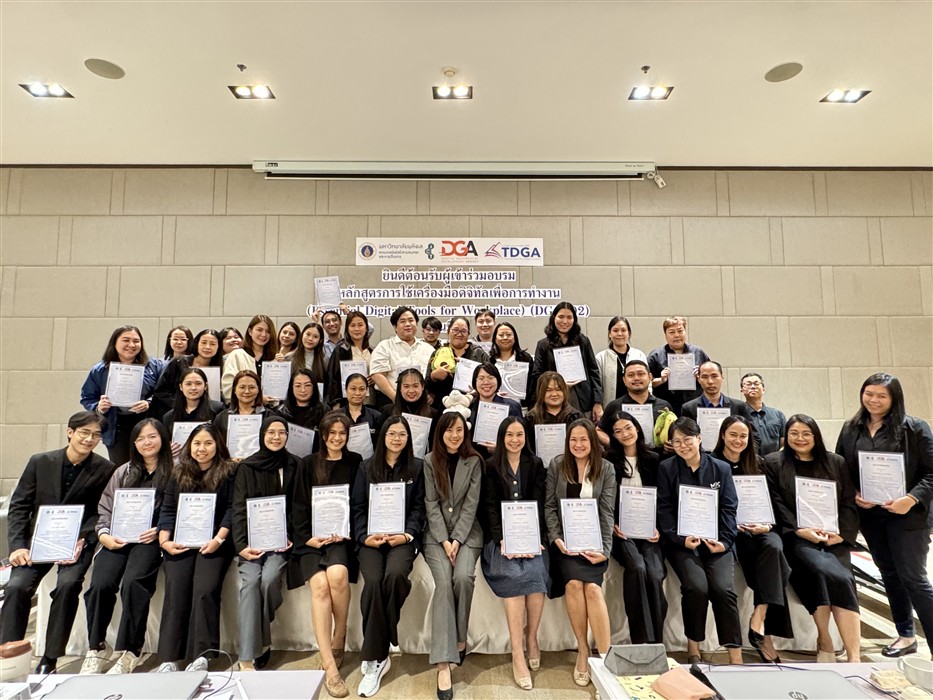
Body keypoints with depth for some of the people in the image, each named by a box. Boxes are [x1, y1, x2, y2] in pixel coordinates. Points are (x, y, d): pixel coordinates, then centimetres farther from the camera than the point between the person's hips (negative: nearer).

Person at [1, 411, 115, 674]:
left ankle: (50, 658, -9)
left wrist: (81, 539, -19)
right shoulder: (39, 462, 2)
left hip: (78, 541, -2)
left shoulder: (105, 470, -5)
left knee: (68, 584, -24)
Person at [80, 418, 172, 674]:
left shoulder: (173, 473, 4)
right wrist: (104, 535, -1)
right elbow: (105, 509, 16)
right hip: (117, 539, 4)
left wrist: (160, 531, -15)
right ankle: (95, 650, 0)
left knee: (133, 583, -27)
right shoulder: (123, 472, 19)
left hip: (150, 540, -4)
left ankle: (129, 653, -13)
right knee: (100, 585, -20)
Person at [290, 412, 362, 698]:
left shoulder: (355, 463, 8)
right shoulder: (308, 464, 9)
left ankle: (339, 642, -5)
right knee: (319, 583, -25)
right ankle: (329, 665, -20)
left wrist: (345, 532, -11)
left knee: (337, 574, -29)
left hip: (342, 535, 0)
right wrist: (308, 537, -8)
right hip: (311, 537, 1)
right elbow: (298, 506, 6)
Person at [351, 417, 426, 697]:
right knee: (373, 582, -28)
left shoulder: (416, 467, 11)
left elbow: (418, 508, 7)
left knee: (395, 575, -31)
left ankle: (373, 654, -12)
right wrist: (365, 536, -8)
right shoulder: (366, 467, 13)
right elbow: (357, 507, 8)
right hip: (371, 538, 1)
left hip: (403, 537, -1)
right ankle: (377, 657, -11)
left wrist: (408, 535, -9)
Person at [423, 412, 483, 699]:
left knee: (463, 577, -25)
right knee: (443, 581, -23)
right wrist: (444, 540, -13)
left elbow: (471, 504, -4)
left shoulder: (474, 461, 0)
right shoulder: (429, 461, 0)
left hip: (467, 531, 0)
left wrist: (457, 539, -14)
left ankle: (459, 639, -2)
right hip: (436, 532, 0)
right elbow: (431, 504, -3)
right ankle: (443, 663, -21)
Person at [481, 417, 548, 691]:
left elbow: (538, 504, 2)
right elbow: (490, 507, -1)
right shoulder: (491, 467, 6)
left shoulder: (536, 465, 11)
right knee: (514, 574, -28)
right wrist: (503, 539, -16)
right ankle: (518, 654, -20)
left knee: (534, 571, -27)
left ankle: (531, 637, -2)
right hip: (501, 537, -1)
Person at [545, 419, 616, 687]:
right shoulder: (556, 465, 3)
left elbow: (607, 512, -1)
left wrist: (604, 549, -11)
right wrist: (556, 538, -10)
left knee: (591, 586, -24)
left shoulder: (606, 469, 3)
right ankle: (582, 651, -6)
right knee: (574, 582, -24)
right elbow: (549, 506, 3)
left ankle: (605, 656, -12)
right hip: (565, 538, 0)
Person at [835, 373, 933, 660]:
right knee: (890, 575, 16)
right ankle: (906, 635, 31)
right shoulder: (850, 429, 4)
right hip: (870, 514, 5)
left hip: (907, 515, -4)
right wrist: (854, 496, -5)